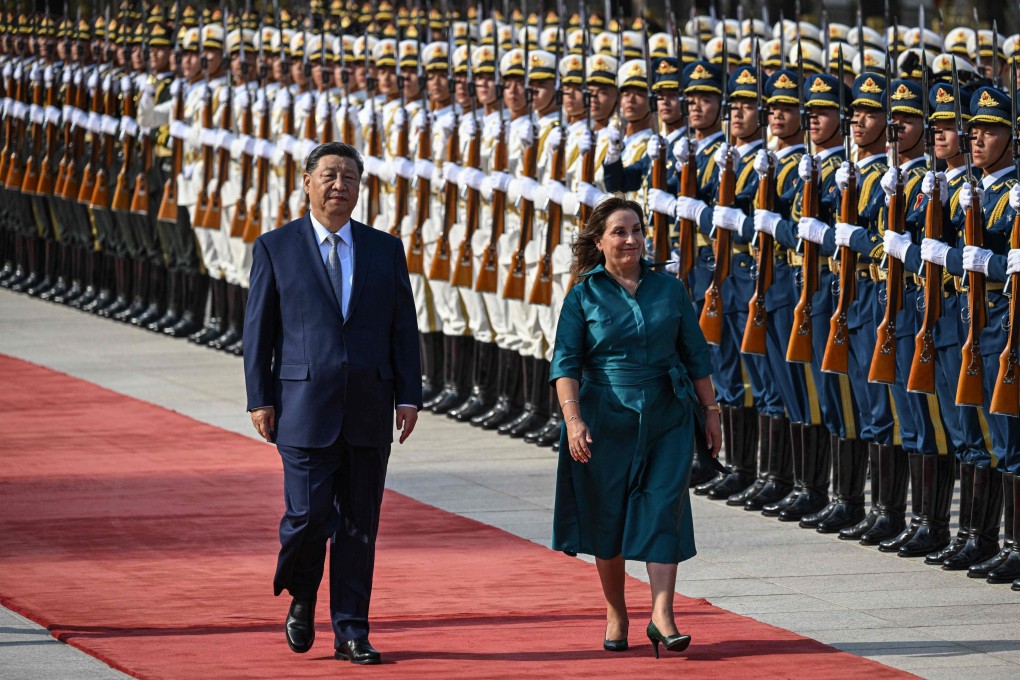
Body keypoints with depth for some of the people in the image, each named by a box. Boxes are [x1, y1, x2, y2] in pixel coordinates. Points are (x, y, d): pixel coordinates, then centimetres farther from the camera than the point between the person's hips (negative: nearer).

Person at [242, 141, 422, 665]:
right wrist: (260, 400, -4)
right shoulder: (275, 248, 3)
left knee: (359, 525, 4)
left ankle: (351, 632, 10)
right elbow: (258, 330, 2)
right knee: (308, 515, -7)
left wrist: (409, 396, 1)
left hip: (369, 409, 2)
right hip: (305, 406, -2)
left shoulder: (385, 249, 10)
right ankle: (301, 597, 21)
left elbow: (404, 328, 9)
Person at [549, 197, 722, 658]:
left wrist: (709, 412, 9)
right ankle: (615, 614, 21)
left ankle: (662, 615, -11)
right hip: (606, 424, -1)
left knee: (663, 510, -8)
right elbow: (565, 362, -7)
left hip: (667, 421, 1)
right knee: (607, 516, 6)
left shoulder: (669, 290, 6)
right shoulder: (584, 297, -1)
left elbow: (696, 355, 11)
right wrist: (573, 420, -19)